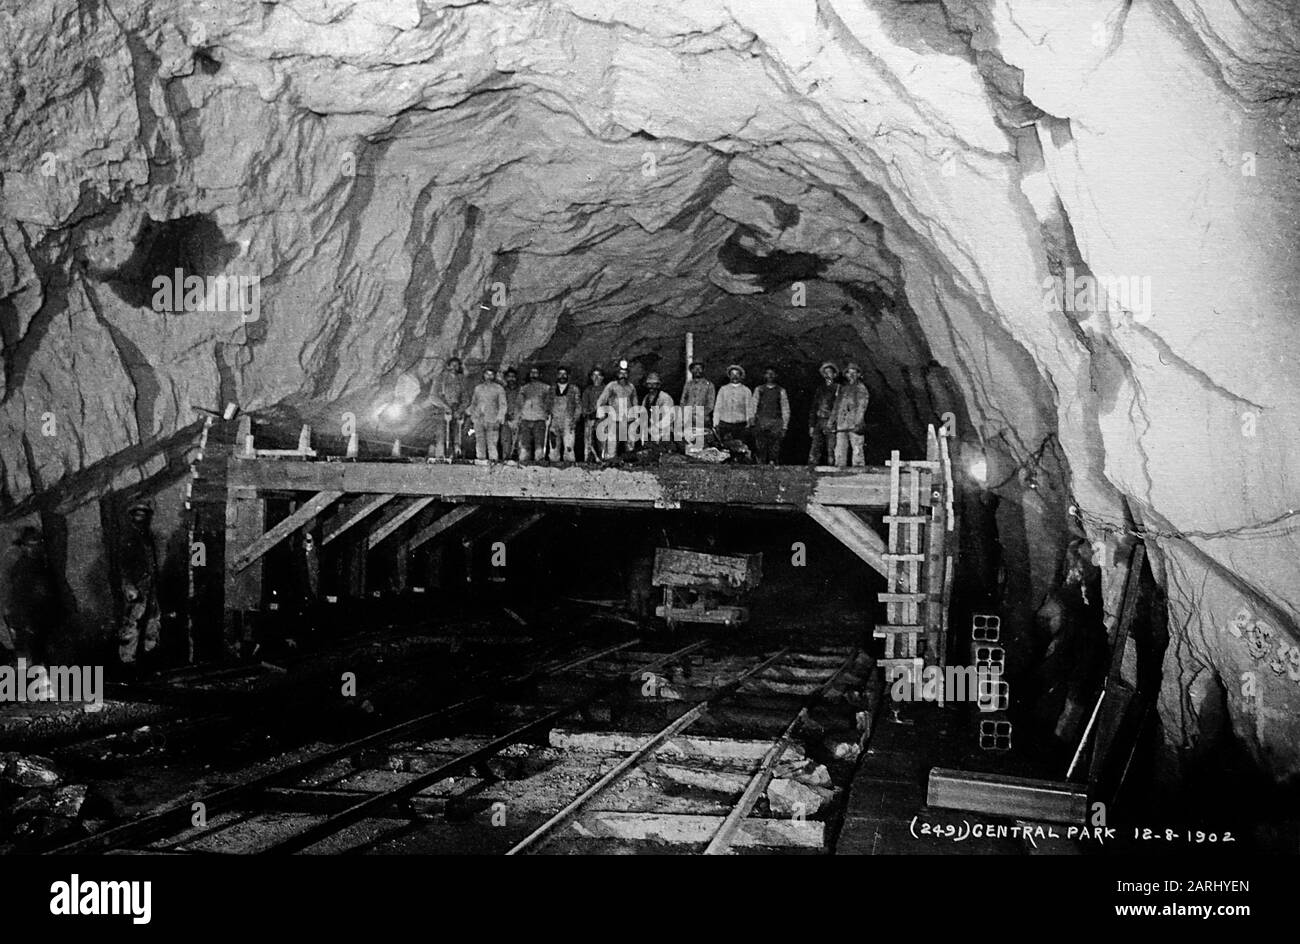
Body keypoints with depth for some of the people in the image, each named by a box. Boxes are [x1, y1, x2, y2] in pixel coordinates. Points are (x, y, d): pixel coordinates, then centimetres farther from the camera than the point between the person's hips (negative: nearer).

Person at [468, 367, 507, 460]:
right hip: (478, 420, 3)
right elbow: (473, 403, 23)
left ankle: (493, 460, -11)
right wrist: (472, 415, 13)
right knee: (480, 443, 1)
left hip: (492, 421, -3)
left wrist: (499, 418, -10)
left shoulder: (499, 389, 7)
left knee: (492, 444, -10)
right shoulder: (478, 388, 17)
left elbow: (502, 405, 1)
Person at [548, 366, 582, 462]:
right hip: (554, 424, 2)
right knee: (553, 450, -3)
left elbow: (578, 406, 6)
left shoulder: (574, 389, 9)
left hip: (568, 424, -2)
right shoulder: (552, 389, 15)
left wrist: (574, 420, -4)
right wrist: (549, 419, 5)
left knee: (568, 449, -14)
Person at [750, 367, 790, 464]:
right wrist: (751, 420, 0)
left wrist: (784, 427, 4)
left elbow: (785, 409, 10)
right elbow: (753, 406, 11)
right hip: (760, 422, 1)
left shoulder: (781, 391, 10)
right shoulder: (758, 389, 14)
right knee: (761, 450, -4)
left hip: (776, 423, -1)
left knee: (774, 451, -10)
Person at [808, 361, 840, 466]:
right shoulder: (820, 389, 20)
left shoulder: (838, 388, 3)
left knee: (831, 451, -7)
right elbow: (813, 408, 21)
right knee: (814, 451, -1)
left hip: (832, 423, -5)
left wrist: (831, 422, -15)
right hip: (819, 422, 5)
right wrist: (811, 425, 13)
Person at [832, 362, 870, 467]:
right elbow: (836, 406, 22)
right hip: (841, 425, 4)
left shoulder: (861, 388, 6)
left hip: (855, 424, -4)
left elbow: (862, 406, -3)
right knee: (840, 450, -1)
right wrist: (834, 421, 14)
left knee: (857, 450, -7)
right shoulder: (841, 388, 20)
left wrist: (858, 423, -13)